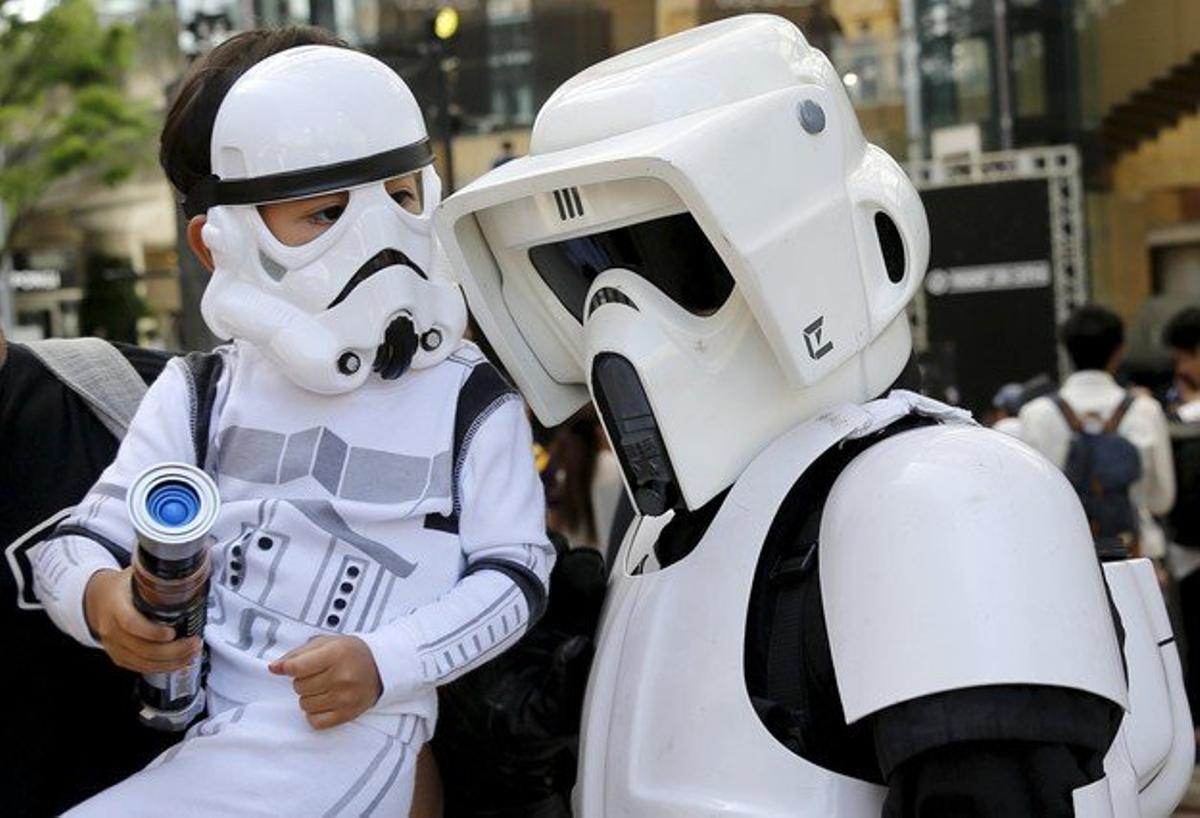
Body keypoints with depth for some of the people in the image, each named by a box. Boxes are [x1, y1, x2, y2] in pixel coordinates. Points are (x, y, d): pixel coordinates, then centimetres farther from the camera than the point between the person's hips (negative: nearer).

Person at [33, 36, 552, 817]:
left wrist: (384, 662, -13)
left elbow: (515, 571, 2)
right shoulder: (201, 395, 10)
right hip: (194, 721, 5)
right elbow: (83, 541, 9)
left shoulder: (469, 402, 2)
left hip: (345, 731, -4)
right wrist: (98, 597, -16)